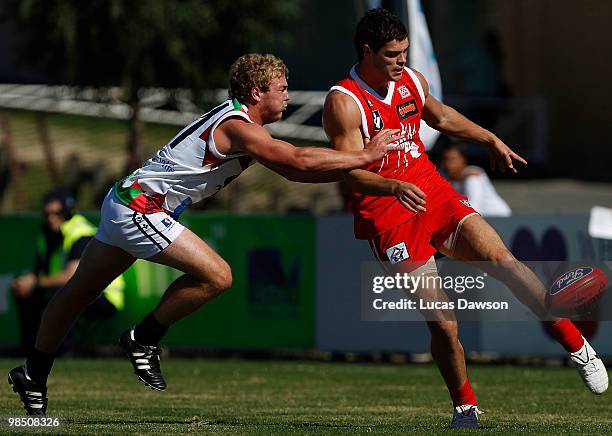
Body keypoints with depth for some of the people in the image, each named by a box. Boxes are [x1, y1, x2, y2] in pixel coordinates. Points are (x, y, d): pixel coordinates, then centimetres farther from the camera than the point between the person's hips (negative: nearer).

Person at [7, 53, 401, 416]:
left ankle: (34, 375, 28)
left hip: (125, 203, 11)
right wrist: (365, 155, -17)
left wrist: (353, 169, 5)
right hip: (140, 209, -11)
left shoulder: (237, 122, 13)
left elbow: (292, 171, 15)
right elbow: (299, 161, -25)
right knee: (217, 276, -15)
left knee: (80, 291, 18)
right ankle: (144, 339, -1)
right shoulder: (236, 127, -19)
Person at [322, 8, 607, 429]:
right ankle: (465, 406, 10)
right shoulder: (343, 103, -14)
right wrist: (397, 188, -37)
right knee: (443, 322, -11)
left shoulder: (412, 79, 7)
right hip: (387, 216, -5)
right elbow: (353, 173, -20)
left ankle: (576, 344, -12)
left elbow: (441, 117, 28)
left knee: (497, 255, -19)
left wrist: (491, 140, 33)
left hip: (432, 192, 5)